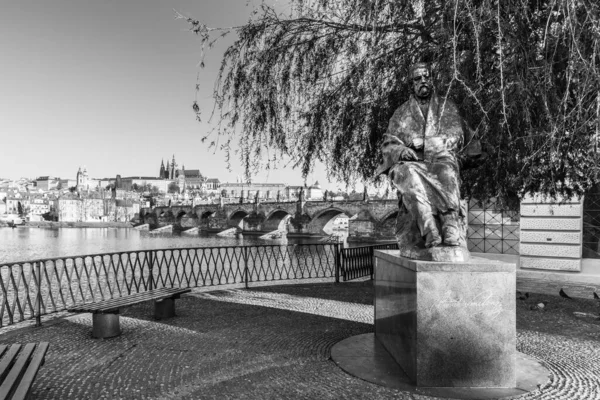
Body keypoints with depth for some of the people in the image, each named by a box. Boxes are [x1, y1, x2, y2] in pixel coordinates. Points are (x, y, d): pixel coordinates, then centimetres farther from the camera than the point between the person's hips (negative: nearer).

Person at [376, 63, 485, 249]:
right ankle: (430, 232, -49)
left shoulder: (448, 108, 24)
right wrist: (400, 150, -9)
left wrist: (461, 156, 2)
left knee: (446, 171, -37)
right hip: (413, 162, 0)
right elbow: (388, 144, 14)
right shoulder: (401, 113, 23)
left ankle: (452, 231, -50)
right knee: (410, 176, -37)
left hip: (442, 159, 0)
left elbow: (469, 141, 23)